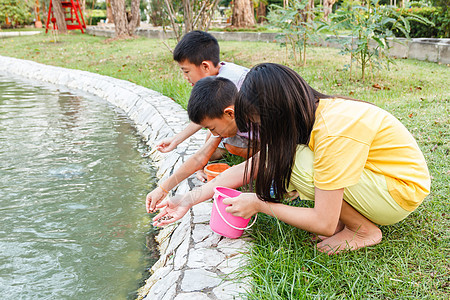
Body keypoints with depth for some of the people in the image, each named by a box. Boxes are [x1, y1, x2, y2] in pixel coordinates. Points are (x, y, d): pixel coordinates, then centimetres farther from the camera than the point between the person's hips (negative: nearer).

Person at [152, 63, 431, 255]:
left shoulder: (333, 133, -32)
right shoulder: (307, 115, -6)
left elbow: (324, 224, -29)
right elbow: (251, 168, -1)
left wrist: (259, 203, -18)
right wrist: (190, 200, -3)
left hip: (404, 191, -8)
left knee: (297, 163, -27)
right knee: (280, 163, -4)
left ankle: (364, 230, -8)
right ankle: (346, 216, 3)